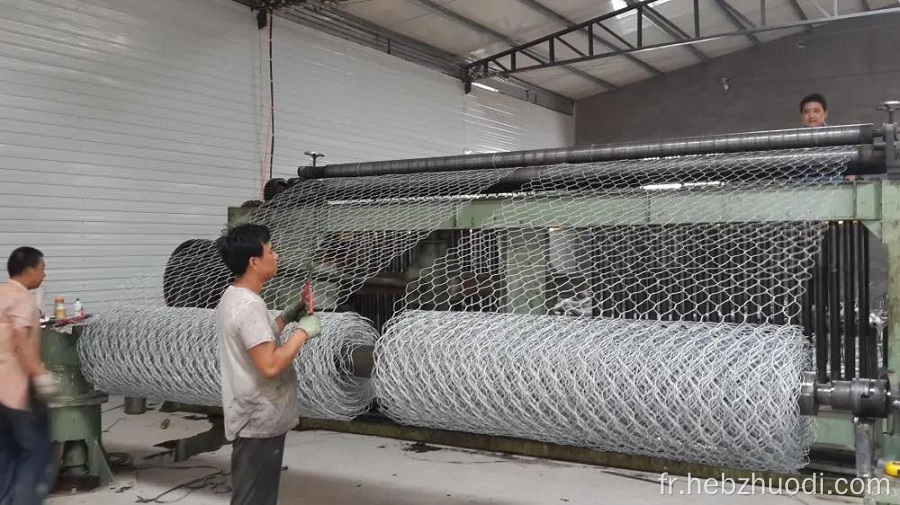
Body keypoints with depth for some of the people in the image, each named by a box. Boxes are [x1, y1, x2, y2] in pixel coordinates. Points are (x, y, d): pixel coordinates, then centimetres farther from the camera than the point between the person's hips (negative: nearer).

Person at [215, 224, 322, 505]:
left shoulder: (233, 298, 10)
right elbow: (270, 365, -30)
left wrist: (287, 317, 12)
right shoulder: (249, 305, -23)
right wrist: (303, 331, -19)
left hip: (256, 417, 10)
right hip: (259, 421, -10)